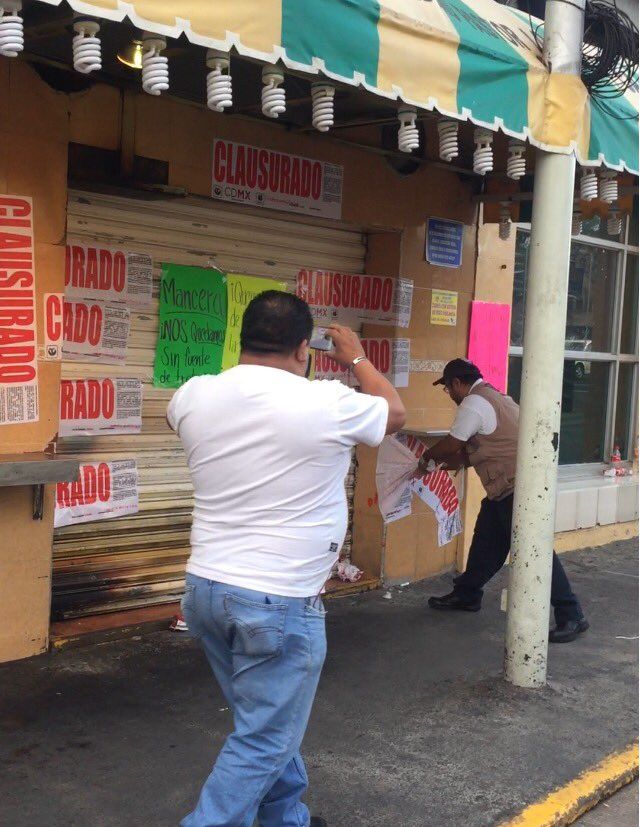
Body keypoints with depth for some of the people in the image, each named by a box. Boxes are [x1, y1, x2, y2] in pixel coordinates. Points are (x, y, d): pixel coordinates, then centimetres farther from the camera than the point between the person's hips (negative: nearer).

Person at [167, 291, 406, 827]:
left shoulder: (194, 395, -2)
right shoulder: (327, 404, -14)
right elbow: (395, 413, 7)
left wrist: (250, 361, 29)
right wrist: (357, 359, 23)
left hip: (206, 587, 7)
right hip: (279, 602, -7)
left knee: (268, 721, 23)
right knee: (264, 743, 6)